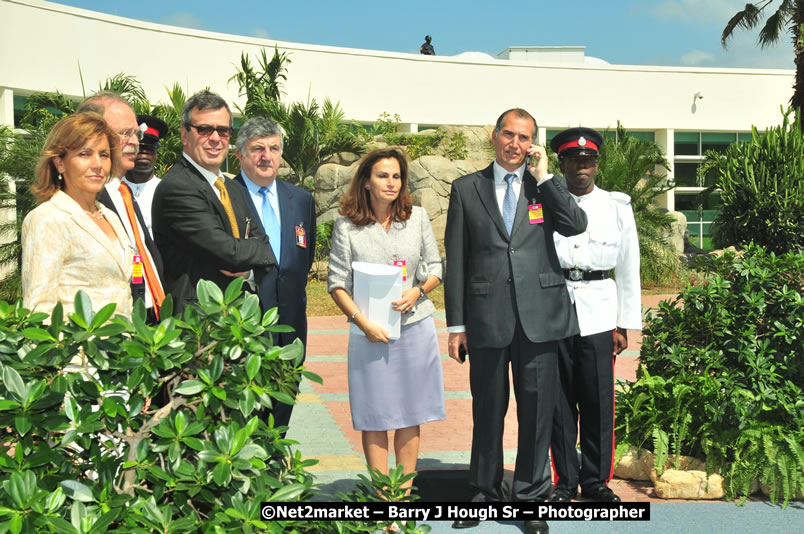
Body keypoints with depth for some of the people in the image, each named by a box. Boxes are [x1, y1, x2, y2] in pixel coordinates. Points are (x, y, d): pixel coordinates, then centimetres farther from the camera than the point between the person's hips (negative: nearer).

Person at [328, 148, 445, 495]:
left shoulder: (417, 217, 4)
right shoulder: (347, 226, -3)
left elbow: (436, 268, 10)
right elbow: (337, 284, -3)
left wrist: (417, 291, -10)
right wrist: (363, 323, -13)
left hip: (415, 327, 2)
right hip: (371, 333, -2)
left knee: (410, 415, 9)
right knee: (375, 417, 4)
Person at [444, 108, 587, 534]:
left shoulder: (548, 186, 9)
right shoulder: (466, 189, 7)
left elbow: (576, 226, -10)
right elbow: (456, 260, 5)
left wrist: (543, 176, -8)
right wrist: (456, 324, 1)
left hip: (539, 316, 0)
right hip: (487, 318, 0)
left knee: (537, 410, 5)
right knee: (487, 410, 10)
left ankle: (531, 498, 19)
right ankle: (486, 492, 27)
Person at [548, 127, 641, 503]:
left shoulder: (617, 207, 9)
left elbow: (628, 268, 10)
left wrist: (625, 324, 6)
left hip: (597, 312, 1)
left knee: (598, 400, 1)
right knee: (559, 399, 4)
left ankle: (596, 479, 15)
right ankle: (566, 479, 16)